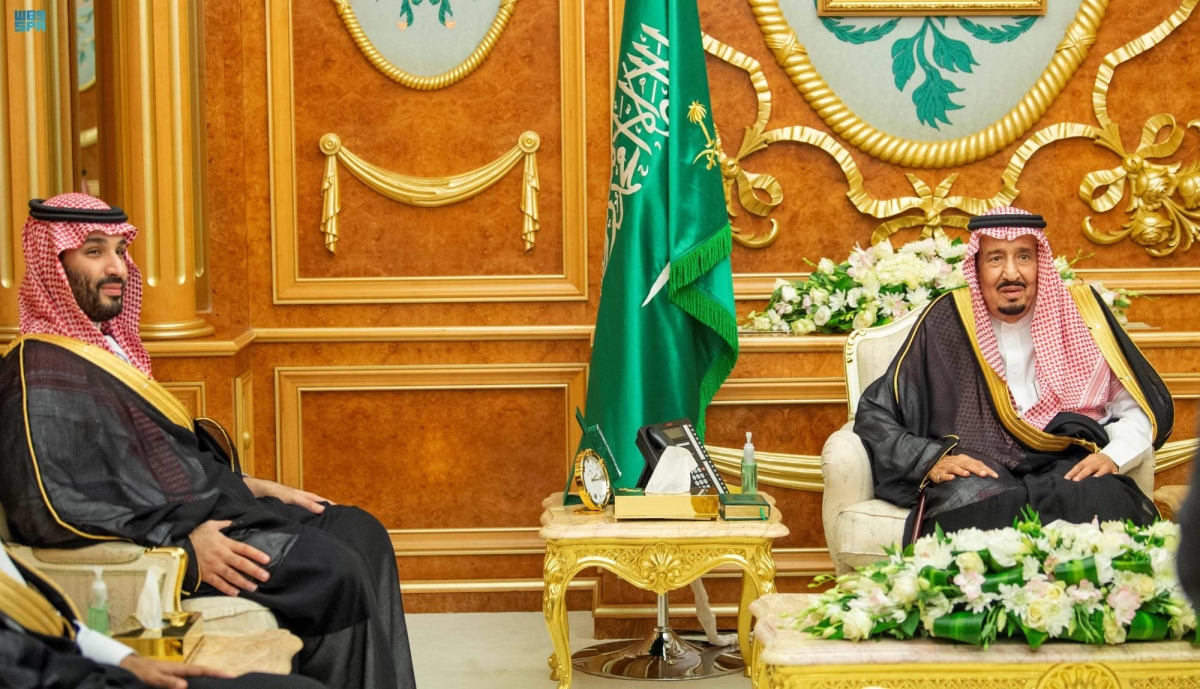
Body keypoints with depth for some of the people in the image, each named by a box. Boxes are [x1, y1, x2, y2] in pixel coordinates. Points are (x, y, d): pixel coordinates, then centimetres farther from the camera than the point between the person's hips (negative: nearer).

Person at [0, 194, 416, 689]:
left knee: (362, 533, 2)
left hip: (200, 510, 11)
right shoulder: (40, 375, -14)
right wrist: (182, 543, -27)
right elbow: (50, 511, -25)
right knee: (335, 567, -20)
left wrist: (252, 487, 15)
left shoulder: (109, 346, 17)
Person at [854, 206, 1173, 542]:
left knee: (1102, 501, -33)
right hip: (977, 471, -2)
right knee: (978, 508, -38)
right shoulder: (948, 321, 5)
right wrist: (931, 460, -11)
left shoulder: (1079, 313, 9)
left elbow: (1144, 407, 13)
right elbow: (875, 417, 6)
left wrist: (1113, 456, -7)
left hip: (1068, 465, 2)